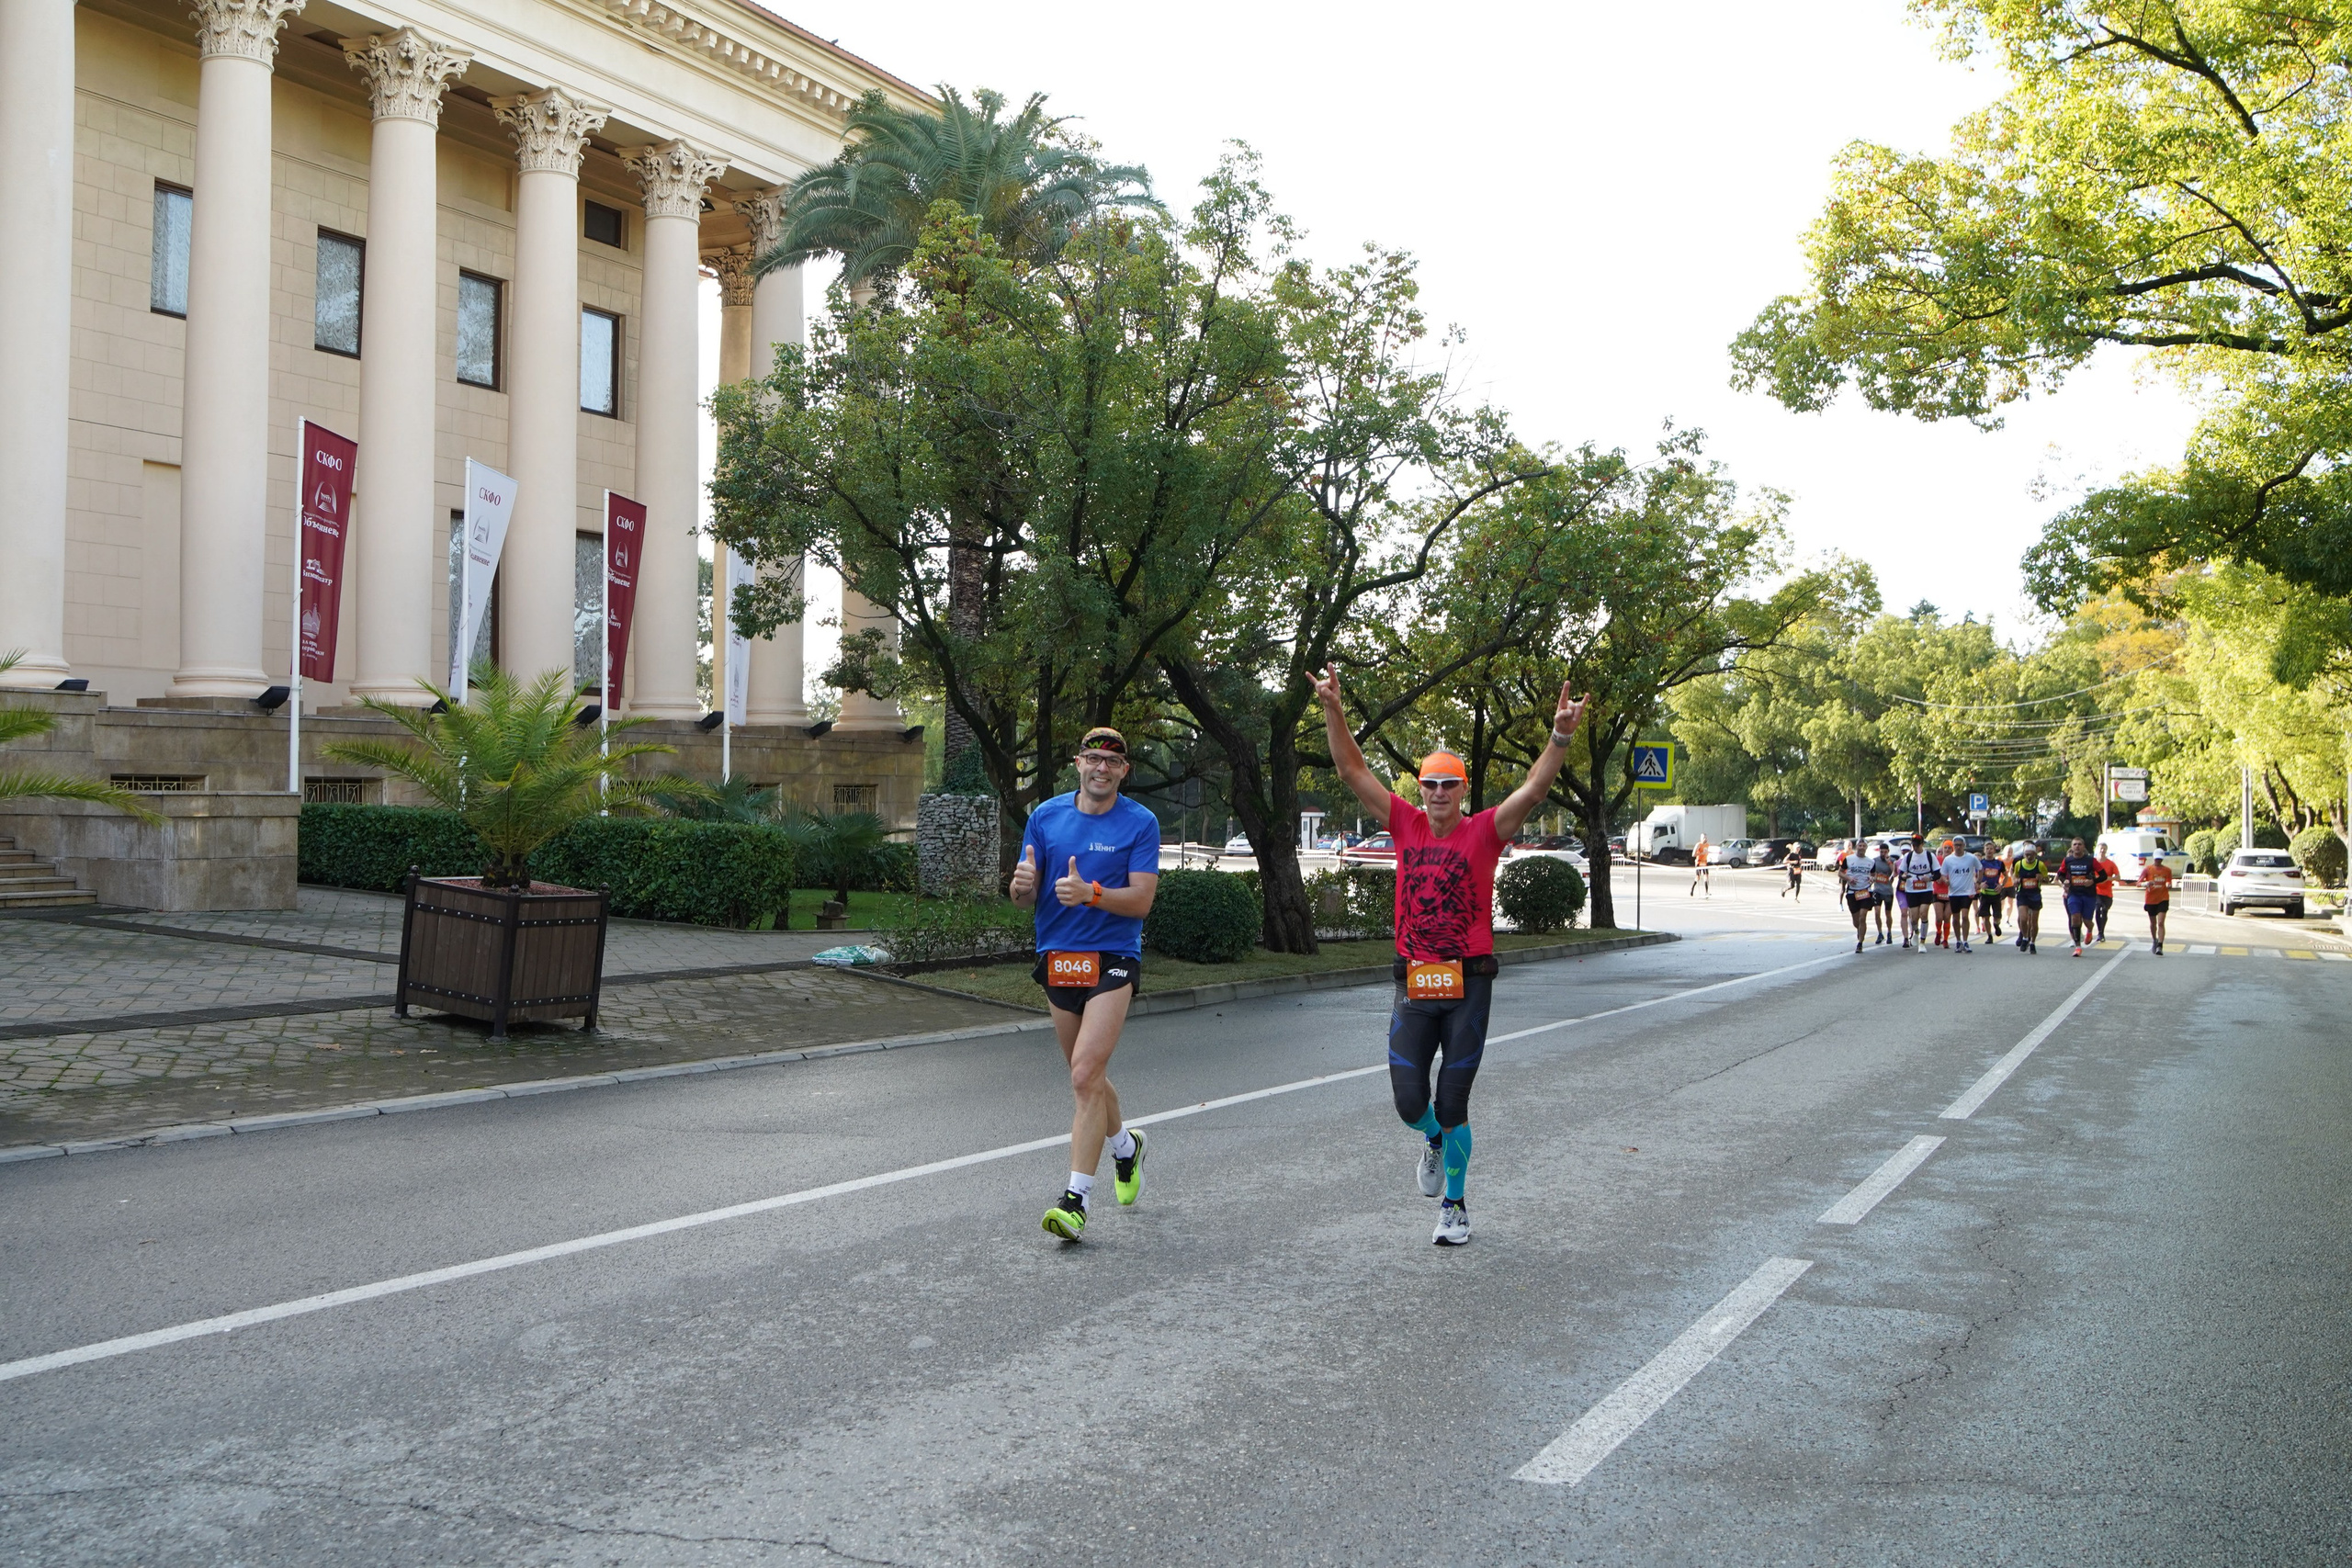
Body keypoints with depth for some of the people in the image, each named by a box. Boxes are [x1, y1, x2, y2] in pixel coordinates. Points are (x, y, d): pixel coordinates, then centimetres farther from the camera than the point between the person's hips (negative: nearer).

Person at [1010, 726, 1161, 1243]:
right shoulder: (1046, 816, 6)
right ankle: (1125, 1145, 45)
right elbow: (1024, 898, 6)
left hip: (1113, 959, -5)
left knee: (1086, 1075, -16)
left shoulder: (1141, 823, -4)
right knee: (1086, 1076, 16)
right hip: (1057, 959, 5)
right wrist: (1023, 884, -18)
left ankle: (1076, 1200, -14)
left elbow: (1141, 900, -11)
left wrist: (1091, 893, -28)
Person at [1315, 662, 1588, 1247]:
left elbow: (1533, 789, -16)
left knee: (1452, 1104, 2)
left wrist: (1561, 736, -30)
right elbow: (1351, 770, 1)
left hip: (1469, 984, -2)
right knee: (1409, 1101, 1)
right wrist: (1333, 710, -9)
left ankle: (1455, 1205, 21)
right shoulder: (1406, 824, 4)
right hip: (1413, 983, 2)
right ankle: (1433, 1140, 38)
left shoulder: (1485, 831, -3)